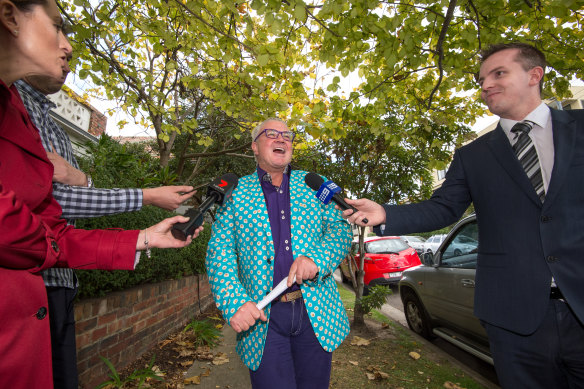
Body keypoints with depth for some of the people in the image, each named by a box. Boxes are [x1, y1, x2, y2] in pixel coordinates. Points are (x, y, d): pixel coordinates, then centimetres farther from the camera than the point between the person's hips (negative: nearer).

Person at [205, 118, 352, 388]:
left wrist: (316, 258, -18)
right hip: (263, 317, -2)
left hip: (316, 312, 3)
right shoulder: (235, 192, 3)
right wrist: (234, 303, -16)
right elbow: (219, 251, -2)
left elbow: (341, 229, 2)